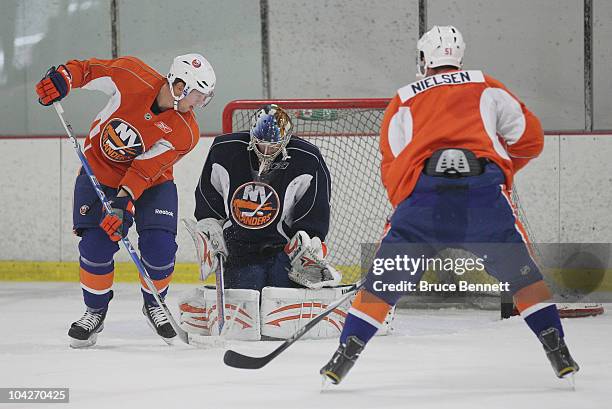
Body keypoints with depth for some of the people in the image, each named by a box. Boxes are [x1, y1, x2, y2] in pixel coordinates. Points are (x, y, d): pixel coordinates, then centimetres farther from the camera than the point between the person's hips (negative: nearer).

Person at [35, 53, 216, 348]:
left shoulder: (185, 132, -22)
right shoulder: (132, 77, -21)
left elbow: (146, 169, -28)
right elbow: (89, 69, -9)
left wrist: (124, 201, -37)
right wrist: (62, 77, -27)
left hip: (151, 182, 0)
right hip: (99, 172, 0)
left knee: (159, 247, -13)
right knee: (96, 245, -12)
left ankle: (154, 305, 17)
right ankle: (95, 311, 11)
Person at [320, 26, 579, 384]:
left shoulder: (403, 102, 25)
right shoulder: (488, 89, 25)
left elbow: (392, 168, 21)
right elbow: (530, 138, 23)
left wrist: (407, 209, 31)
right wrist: (504, 170, 39)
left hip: (422, 189, 0)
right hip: (484, 188, 0)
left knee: (384, 280, 9)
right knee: (521, 272, 13)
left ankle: (344, 357, 4)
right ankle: (559, 353, 6)